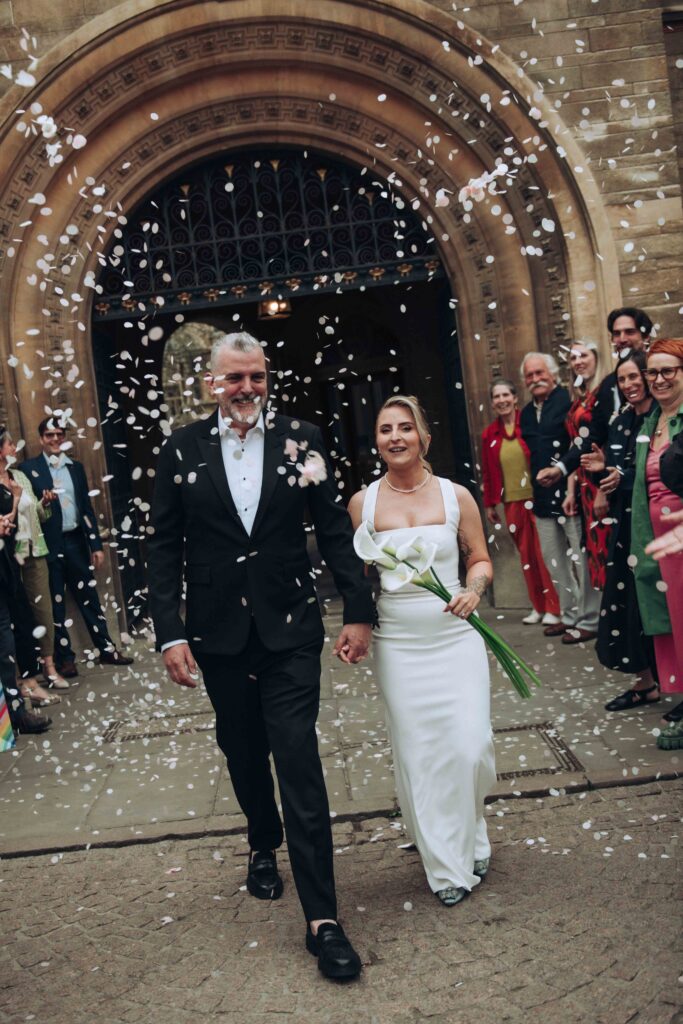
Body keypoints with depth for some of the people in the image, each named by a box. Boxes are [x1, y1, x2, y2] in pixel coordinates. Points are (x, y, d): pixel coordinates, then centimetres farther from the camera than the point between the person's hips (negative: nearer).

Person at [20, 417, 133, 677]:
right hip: (49, 545, -4)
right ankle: (65, 658, 13)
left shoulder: (76, 467, 12)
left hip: (76, 541, 4)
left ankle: (106, 648, 18)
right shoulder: (28, 468, -1)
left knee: (89, 597, 10)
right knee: (56, 603, 4)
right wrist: (41, 506, -24)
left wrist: (96, 544, 8)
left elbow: (86, 508, 11)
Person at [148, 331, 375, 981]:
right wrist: (169, 633, -6)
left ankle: (322, 918, 3)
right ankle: (263, 846, 46)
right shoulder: (182, 449, 0)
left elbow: (335, 531, 0)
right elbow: (165, 548, 0)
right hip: (219, 634, 2)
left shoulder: (300, 439, -1)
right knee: (244, 754, 17)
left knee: (299, 762, -4)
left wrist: (358, 611, -3)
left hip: (289, 629, -1)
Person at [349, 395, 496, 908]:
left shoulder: (456, 495, 1)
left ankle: (471, 835, 26)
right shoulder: (363, 502, 3)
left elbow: (480, 559, 8)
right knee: (418, 753, 3)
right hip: (398, 644, 1)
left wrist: (474, 588, -12)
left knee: (471, 744, -6)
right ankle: (447, 865, 21)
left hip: (456, 637, 0)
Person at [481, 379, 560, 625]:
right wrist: (489, 504, 14)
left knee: (544, 552, -2)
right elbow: (487, 472, 14)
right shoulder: (490, 434, 9)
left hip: (536, 498, -4)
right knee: (526, 554, 10)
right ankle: (538, 606, 20)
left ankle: (553, 607, 8)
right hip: (512, 503, 4)